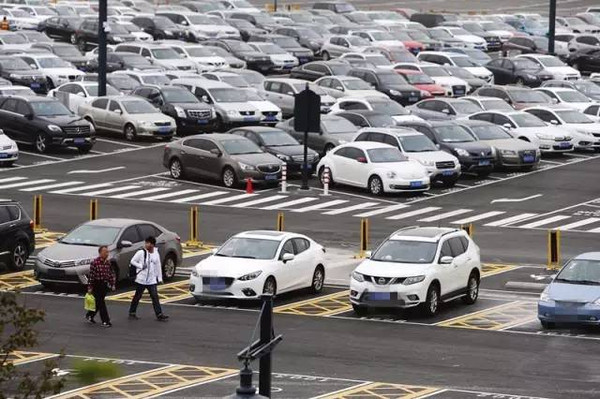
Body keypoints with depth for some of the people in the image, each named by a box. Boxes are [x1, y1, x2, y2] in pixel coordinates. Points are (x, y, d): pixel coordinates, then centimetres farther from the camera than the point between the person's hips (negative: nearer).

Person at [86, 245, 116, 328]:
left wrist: (113, 284, 7)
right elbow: (91, 275, -14)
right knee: (101, 303, -4)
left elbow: (112, 274, 12)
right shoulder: (95, 262, -16)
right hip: (97, 285, -7)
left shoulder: (108, 262, 4)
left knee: (98, 302, 16)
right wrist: (90, 288, -15)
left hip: (105, 285, 7)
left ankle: (90, 316, 34)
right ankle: (105, 321, -2)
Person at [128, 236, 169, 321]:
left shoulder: (156, 254, 6)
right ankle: (132, 313, 18)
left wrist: (160, 278, 9)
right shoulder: (141, 253, -7)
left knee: (155, 297, -2)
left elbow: (158, 266, 12)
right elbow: (133, 261, -4)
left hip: (152, 280, 3)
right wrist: (141, 266, -17)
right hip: (141, 279, -3)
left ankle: (159, 315, -3)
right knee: (137, 297, 5)